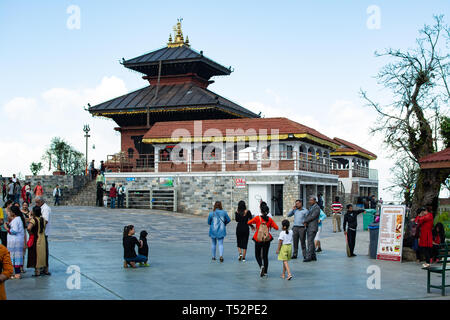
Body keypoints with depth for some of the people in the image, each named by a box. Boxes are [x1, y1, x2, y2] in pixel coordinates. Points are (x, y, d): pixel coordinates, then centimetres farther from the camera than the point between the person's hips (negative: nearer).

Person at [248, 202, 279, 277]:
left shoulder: (257, 218, -9)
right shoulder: (270, 219, -4)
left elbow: (248, 223, -8)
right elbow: (276, 227, -4)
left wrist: (252, 226, 13)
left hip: (258, 240, -2)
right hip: (267, 240, 2)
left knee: (257, 255, 12)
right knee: (265, 255, 13)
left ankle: (261, 266, -15)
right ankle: (265, 272, 14)